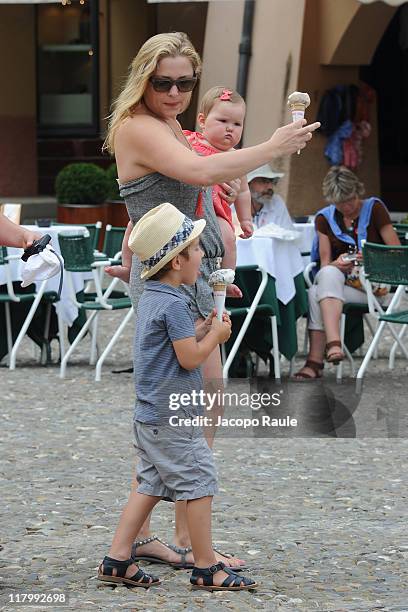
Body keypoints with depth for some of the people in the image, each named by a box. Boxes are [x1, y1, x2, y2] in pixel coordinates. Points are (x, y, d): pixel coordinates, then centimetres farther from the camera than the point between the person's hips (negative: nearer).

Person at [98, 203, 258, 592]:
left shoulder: (150, 298, 12)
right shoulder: (174, 304, -19)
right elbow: (190, 357, -20)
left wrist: (202, 330, 8)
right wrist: (216, 336, -4)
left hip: (149, 415, 10)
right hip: (173, 418, -10)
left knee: (150, 484, 13)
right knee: (198, 484, -2)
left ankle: (117, 560, 11)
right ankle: (206, 568, 3)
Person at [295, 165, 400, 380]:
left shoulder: (374, 208, 2)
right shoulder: (324, 218, 11)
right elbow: (325, 264, 6)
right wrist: (337, 264, -18)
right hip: (338, 280, 3)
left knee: (316, 293, -30)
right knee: (329, 274, -35)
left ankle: (315, 360, -38)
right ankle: (333, 343, -45)